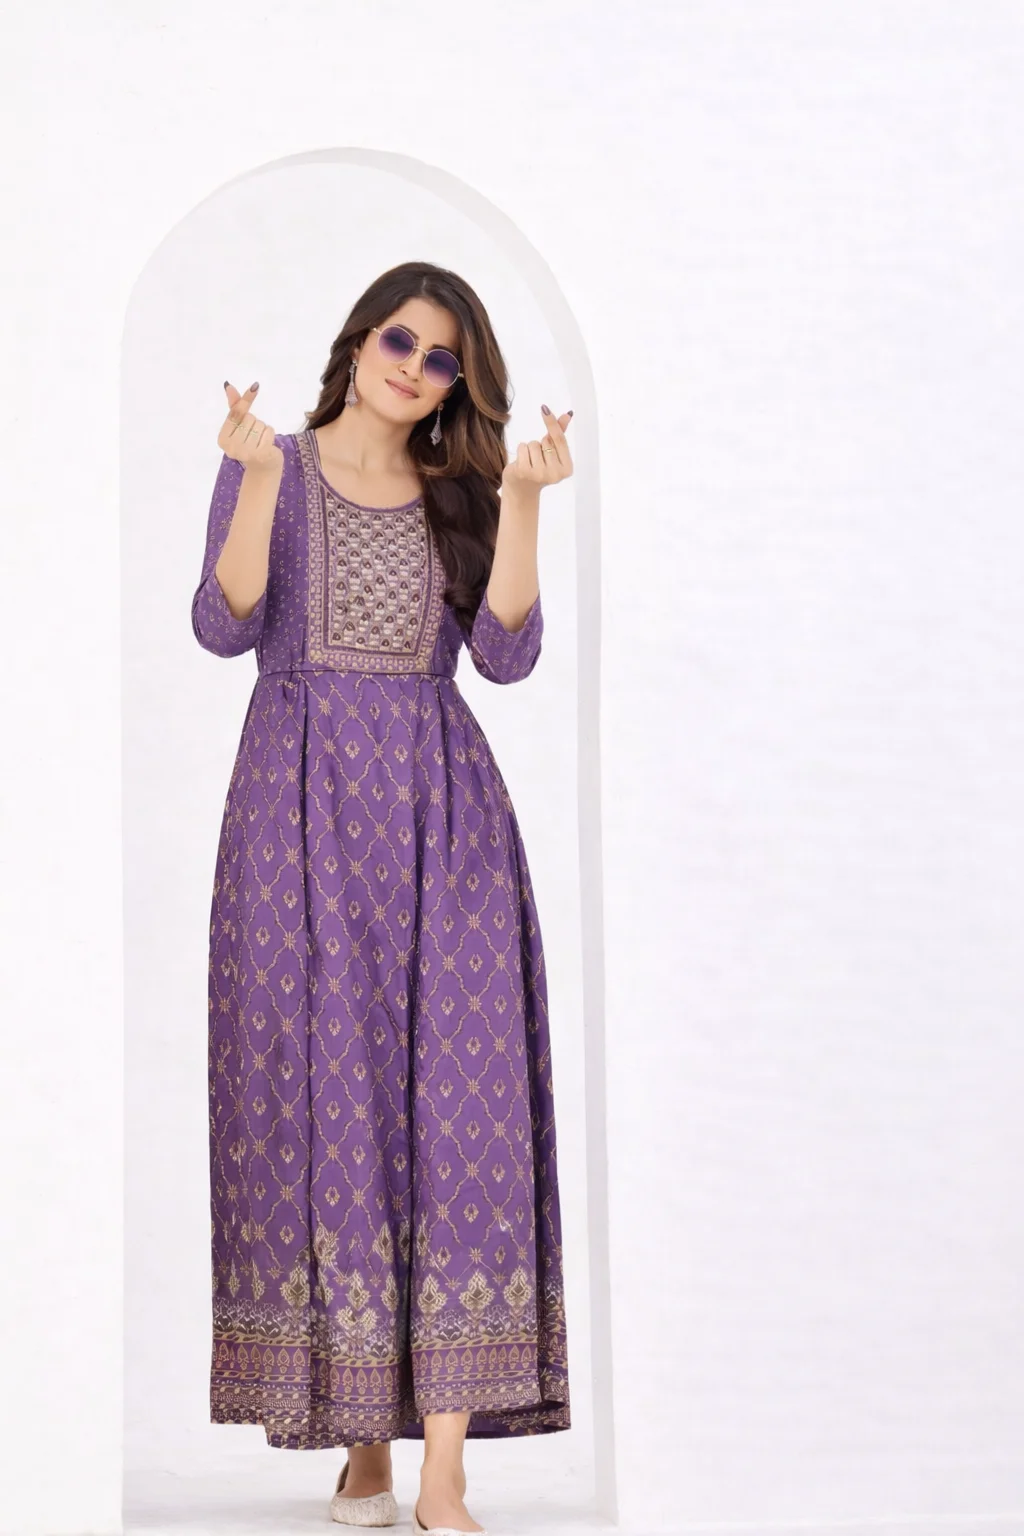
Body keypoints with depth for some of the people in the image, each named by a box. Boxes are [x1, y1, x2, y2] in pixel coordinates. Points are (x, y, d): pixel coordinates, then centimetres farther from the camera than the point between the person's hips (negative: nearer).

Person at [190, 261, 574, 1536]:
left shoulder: (460, 496, 14)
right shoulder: (274, 471, 8)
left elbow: (506, 653, 1)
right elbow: (223, 628, -6)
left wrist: (523, 505, -7)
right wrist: (257, 478, -14)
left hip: (441, 811, 2)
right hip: (304, 807, -1)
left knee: (456, 1107, -9)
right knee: (325, 1107, -3)